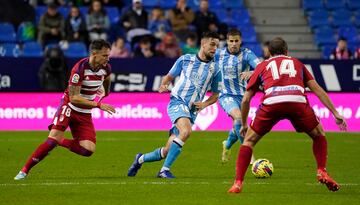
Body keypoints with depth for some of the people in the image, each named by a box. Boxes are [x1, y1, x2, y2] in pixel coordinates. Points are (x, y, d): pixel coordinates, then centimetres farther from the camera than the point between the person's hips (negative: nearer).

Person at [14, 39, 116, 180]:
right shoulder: (80, 68, -24)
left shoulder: (105, 68, -6)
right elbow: (74, 98, -27)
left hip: (85, 114, 5)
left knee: (88, 150, -11)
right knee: (53, 138, -23)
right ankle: (24, 170, -12)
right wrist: (98, 105, -30)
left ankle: (60, 142, 14)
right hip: (69, 106, -5)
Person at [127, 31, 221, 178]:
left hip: (192, 110, 3)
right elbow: (170, 76, 15)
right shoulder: (185, 59, 4)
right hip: (177, 101, -3)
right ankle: (165, 169, -26)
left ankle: (140, 159, 29)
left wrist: (204, 104, -2)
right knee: (186, 131, -33)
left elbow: (216, 94, 17)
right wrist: (163, 85, -7)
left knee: (167, 151, 2)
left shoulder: (215, 70, 8)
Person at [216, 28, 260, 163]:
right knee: (239, 117, -29)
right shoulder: (219, 54, -2)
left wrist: (251, 72, -46)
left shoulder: (246, 54, -10)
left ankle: (227, 146, 48)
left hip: (242, 95, 2)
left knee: (237, 127, 14)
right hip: (226, 95, -2)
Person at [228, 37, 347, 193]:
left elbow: (245, 100, 30)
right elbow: (318, 90, 27)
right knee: (319, 135, 26)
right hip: (297, 100, 1)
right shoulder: (297, 63, 34)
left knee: (249, 140, 17)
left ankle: (238, 183, 6)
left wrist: (244, 124, 42)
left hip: (271, 103, 0)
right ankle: (322, 172, 11)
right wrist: (336, 114, 28)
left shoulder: (262, 66, 31)